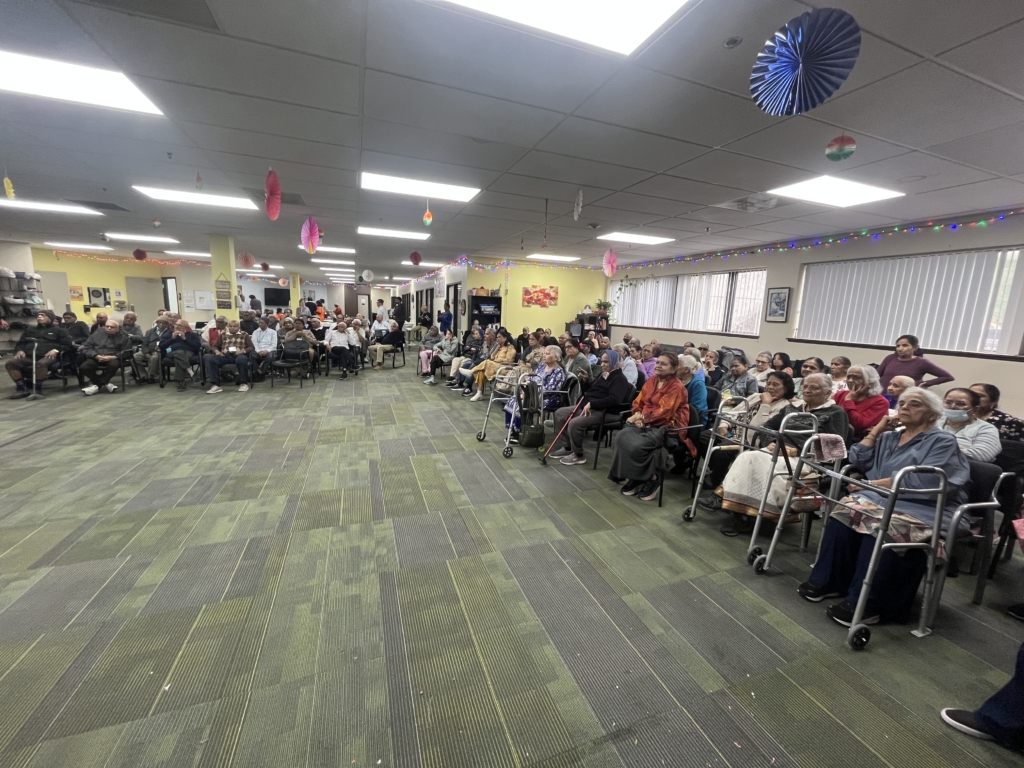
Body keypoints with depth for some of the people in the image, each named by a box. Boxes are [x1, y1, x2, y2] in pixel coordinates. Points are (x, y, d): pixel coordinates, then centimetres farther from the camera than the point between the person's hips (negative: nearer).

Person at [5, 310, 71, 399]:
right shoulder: (29, 330, 32)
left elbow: (67, 345, 7)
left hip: (48, 357, -5)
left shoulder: (58, 330, 18)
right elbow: (20, 343, 32)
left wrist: (56, 350, -13)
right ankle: (22, 388, -18)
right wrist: (20, 350, 7)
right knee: (9, 363, -25)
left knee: (41, 364, -41)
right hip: (28, 356, 5)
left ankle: (37, 388, -22)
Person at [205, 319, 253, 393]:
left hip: (239, 355, -3)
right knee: (209, 359, -24)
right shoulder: (222, 335, 22)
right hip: (225, 355, 3)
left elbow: (252, 347, 6)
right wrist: (216, 351, -1)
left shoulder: (244, 335, 14)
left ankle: (243, 383, -20)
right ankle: (216, 385, -25)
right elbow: (215, 346, 23)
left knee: (241, 359, -40)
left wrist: (243, 351, -13)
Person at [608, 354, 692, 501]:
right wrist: (638, 415, -8)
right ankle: (634, 477, -9)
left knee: (637, 445, -31)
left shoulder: (677, 387, -10)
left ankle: (651, 479, -5)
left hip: (664, 426, -6)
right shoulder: (651, 380, 11)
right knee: (621, 437, -22)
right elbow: (638, 402, 13)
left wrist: (641, 417, -14)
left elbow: (663, 413, -17)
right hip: (645, 422, 6)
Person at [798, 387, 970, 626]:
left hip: (923, 510, -5)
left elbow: (924, 482, -15)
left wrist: (872, 484, -15)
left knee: (879, 526, -35)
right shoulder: (889, 437, 19)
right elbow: (858, 461, 9)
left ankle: (864, 603, -28)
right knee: (843, 512, -24)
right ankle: (828, 580, -16)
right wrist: (877, 430, 9)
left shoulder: (943, 442, 0)